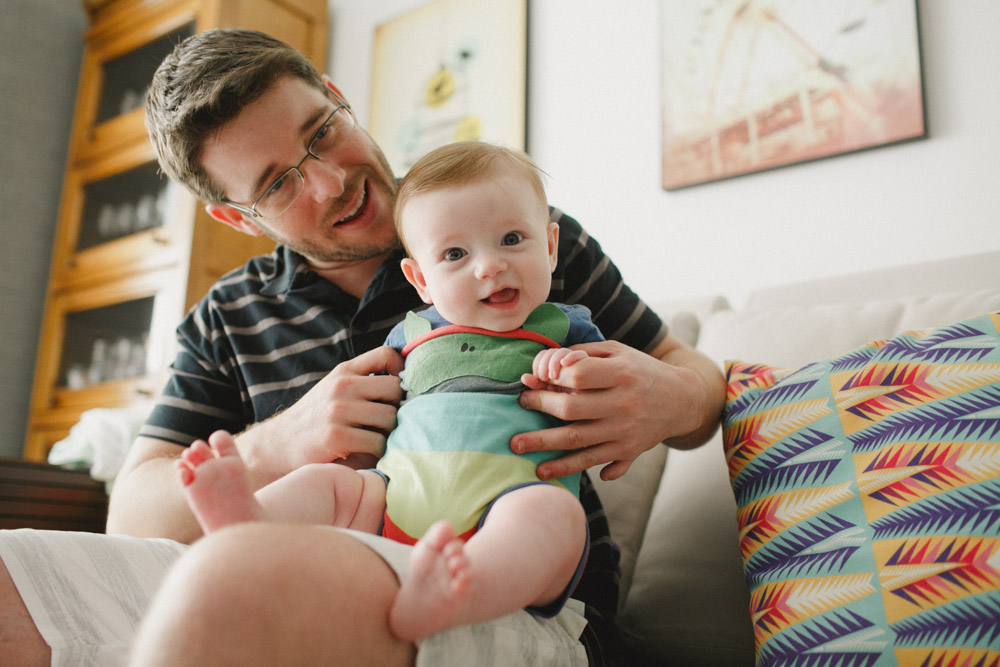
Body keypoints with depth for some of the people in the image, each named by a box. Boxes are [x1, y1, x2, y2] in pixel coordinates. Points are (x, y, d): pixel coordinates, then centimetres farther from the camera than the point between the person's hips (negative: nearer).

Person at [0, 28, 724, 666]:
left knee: (238, 577, -36)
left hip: (518, 604, -3)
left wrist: (670, 402, -14)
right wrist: (277, 446, -10)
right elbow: (134, 512, 10)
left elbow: (694, 373, 13)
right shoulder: (227, 321, 13)